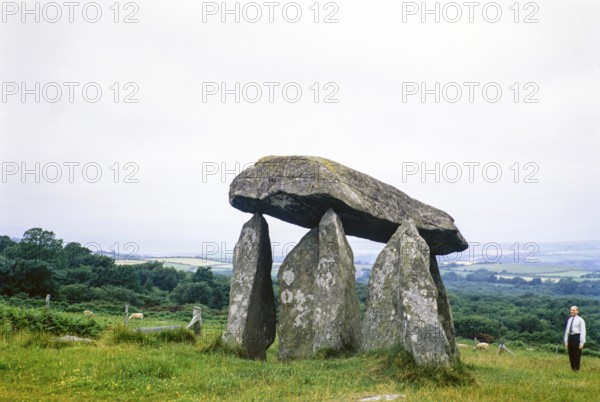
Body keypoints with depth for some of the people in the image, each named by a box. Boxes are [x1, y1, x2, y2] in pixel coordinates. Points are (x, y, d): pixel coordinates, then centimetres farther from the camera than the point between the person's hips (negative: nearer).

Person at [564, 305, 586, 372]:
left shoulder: (580, 320, -4)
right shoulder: (569, 320, 15)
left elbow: (583, 332, -8)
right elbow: (567, 331, 18)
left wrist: (581, 343, -13)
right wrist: (566, 342, 14)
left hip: (577, 337, -6)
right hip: (570, 337, 6)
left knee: (577, 355, -3)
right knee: (571, 355, 7)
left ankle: (576, 370, 4)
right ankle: (572, 369, 15)